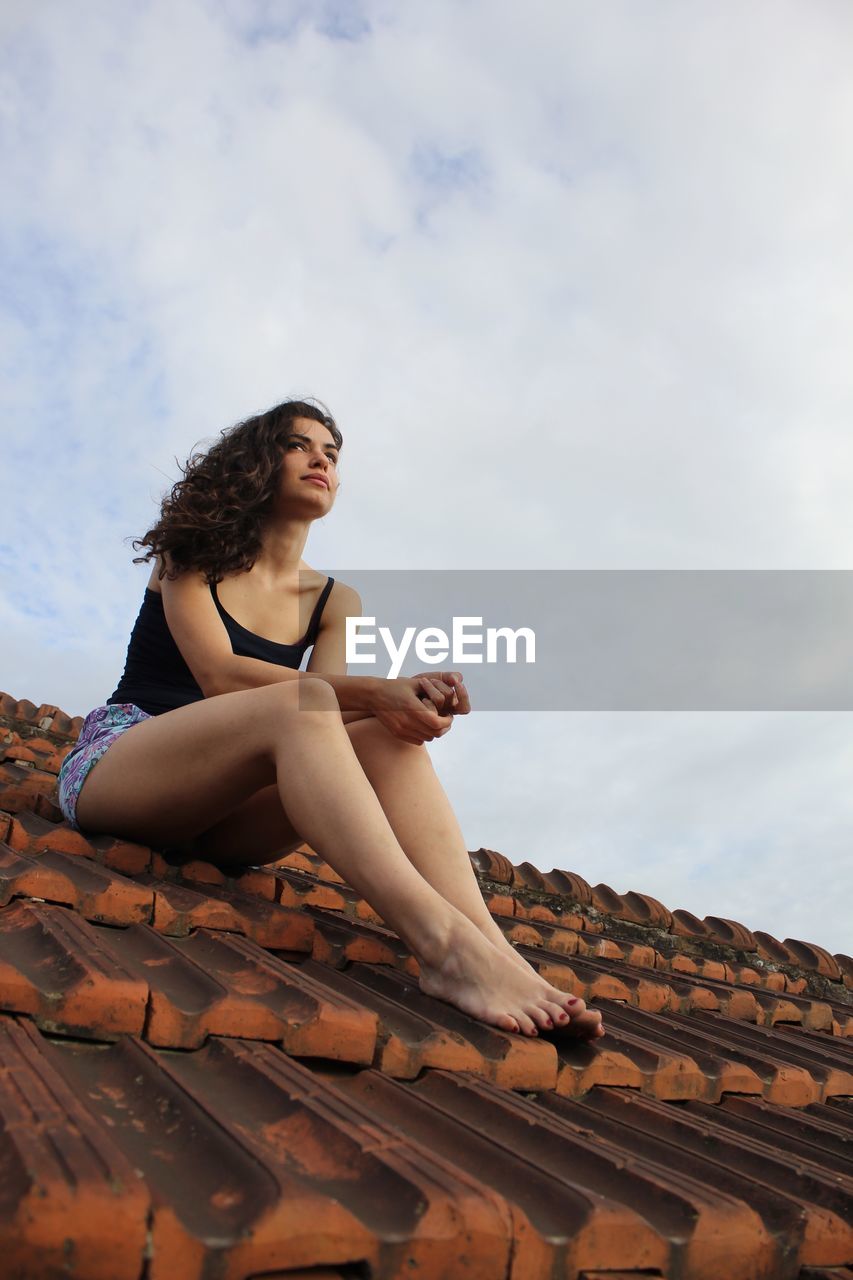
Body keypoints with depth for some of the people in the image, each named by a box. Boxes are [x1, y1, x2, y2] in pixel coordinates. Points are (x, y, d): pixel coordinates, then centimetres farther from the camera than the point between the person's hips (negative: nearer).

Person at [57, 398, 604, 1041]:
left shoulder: (335, 602, 14)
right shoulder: (193, 552, 4)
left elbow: (332, 702, -5)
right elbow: (220, 675, -14)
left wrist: (401, 699, -30)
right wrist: (375, 689, -27)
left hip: (218, 817, 4)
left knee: (389, 736, -25)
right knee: (297, 706, -34)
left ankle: (492, 946, -42)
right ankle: (443, 940, -50)